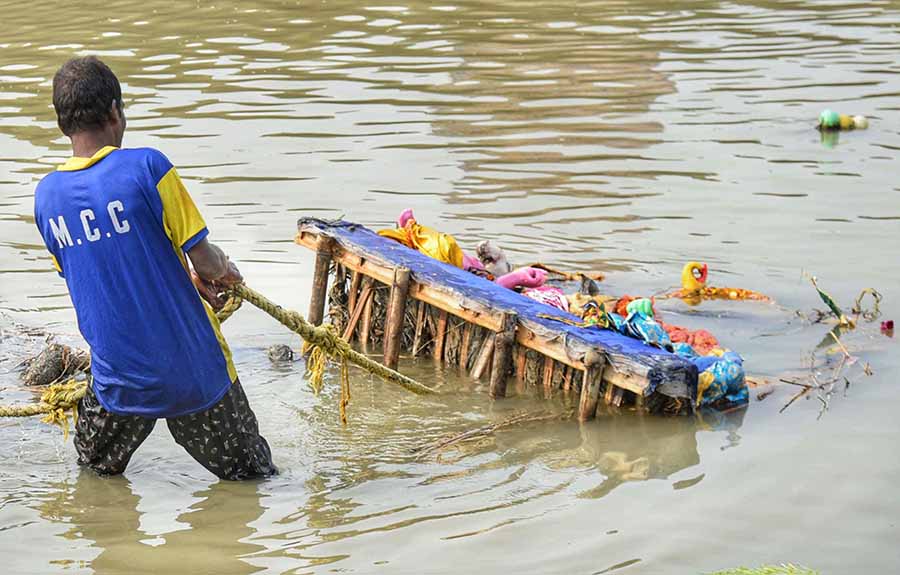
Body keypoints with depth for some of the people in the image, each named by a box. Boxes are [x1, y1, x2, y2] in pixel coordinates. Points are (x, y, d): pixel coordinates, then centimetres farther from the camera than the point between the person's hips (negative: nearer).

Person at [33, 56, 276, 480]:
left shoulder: (46, 195, -1)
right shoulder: (146, 167, -17)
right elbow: (205, 261, -15)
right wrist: (223, 270, 11)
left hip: (120, 378, 3)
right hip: (192, 368, -3)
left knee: (95, 474, 29)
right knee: (251, 477, 13)